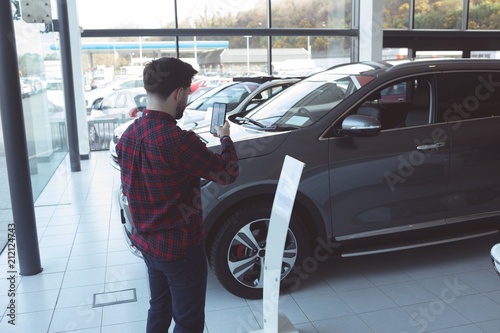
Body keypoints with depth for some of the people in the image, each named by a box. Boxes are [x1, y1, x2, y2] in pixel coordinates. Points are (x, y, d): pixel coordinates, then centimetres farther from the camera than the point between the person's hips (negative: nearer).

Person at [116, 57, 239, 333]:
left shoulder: (128, 136, -2)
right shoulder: (177, 140, -27)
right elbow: (228, 173, -15)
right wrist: (225, 138, 2)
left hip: (147, 242, 8)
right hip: (180, 247, -8)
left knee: (159, 309, 25)